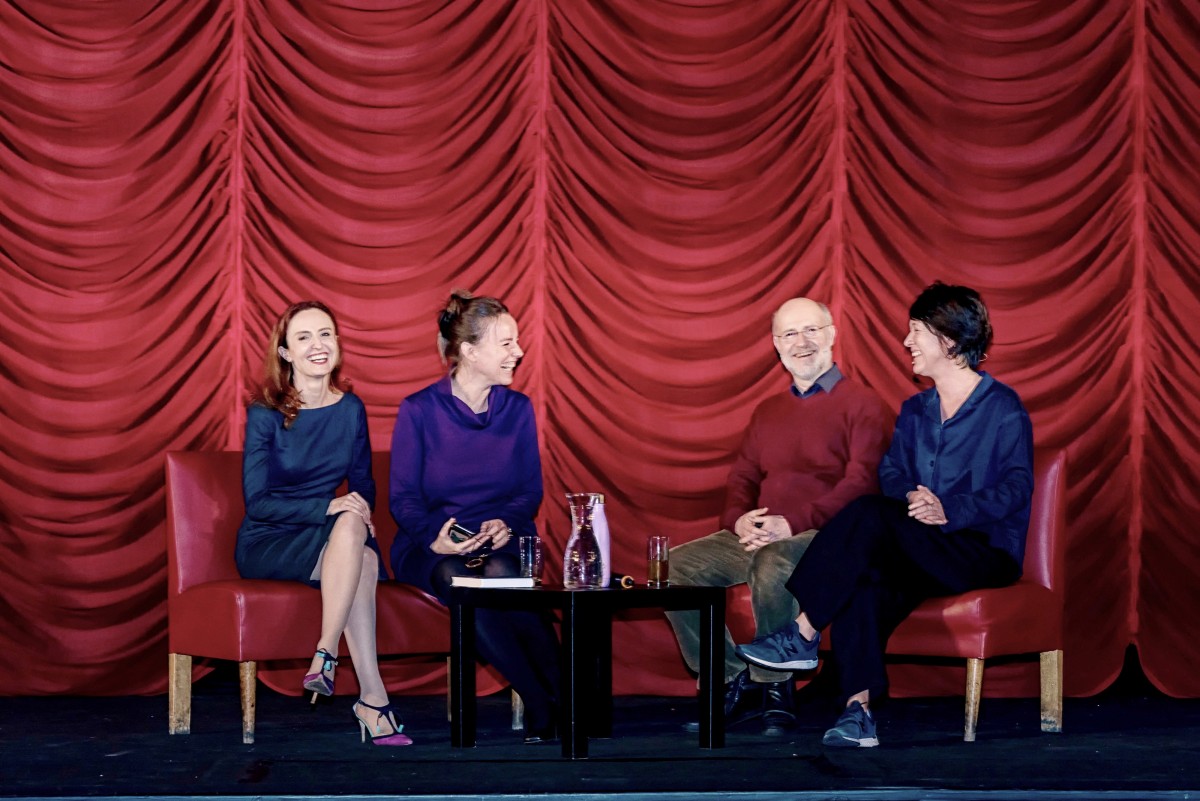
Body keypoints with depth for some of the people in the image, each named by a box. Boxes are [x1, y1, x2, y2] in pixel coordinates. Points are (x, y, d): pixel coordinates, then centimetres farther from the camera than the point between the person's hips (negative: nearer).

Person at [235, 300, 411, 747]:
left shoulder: (350, 409, 5)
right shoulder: (265, 414, -8)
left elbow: (362, 483, 16)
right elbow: (257, 502, -13)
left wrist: (363, 517, -8)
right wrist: (329, 508, -25)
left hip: (326, 541, 4)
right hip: (267, 544, -4)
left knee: (360, 547, -34)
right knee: (349, 527, -34)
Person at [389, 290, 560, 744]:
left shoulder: (518, 409, 8)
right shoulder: (418, 411, -1)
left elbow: (531, 490, 9)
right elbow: (403, 497, -2)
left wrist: (506, 524, -13)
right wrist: (434, 537, -21)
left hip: (501, 540, 2)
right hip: (432, 547, -1)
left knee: (500, 573, -36)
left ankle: (559, 697, -29)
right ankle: (545, 705, -30)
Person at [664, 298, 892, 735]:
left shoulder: (862, 404, 1)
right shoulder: (768, 411, 23)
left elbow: (861, 483, -11)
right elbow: (742, 477, 20)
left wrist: (793, 524, -20)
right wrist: (739, 519, -5)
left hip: (823, 536, -7)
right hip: (757, 536, 7)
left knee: (771, 563, -39)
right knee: (676, 565, -13)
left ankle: (774, 685, -19)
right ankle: (735, 682, -6)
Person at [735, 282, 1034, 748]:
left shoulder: (1002, 408, -2)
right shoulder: (914, 411, 20)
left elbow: (1016, 486, -12)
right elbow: (891, 474, 9)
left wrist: (949, 510, -26)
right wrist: (911, 500, -15)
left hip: (987, 552, -6)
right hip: (921, 555, 6)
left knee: (870, 516, -29)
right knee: (863, 578, -30)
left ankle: (803, 635, -27)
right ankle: (859, 709, -37)